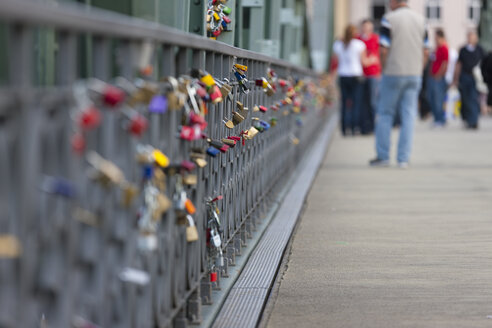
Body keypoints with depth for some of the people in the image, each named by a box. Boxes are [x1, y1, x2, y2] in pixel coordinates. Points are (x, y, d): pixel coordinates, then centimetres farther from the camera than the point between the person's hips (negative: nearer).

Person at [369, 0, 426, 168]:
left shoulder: (389, 19, -9)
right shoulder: (420, 19, 7)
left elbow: (384, 50, -12)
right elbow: (424, 50, 9)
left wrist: (384, 71, 1)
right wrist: (419, 72, 15)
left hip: (394, 73, -4)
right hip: (414, 74, 4)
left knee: (385, 114, 7)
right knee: (408, 115, 5)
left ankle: (383, 156, 8)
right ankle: (403, 159, 3)